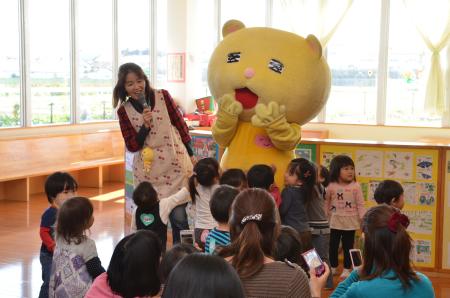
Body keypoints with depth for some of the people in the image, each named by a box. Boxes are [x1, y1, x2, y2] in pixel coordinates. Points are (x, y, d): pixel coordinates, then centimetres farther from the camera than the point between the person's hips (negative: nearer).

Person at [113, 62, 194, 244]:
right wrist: (145, 126, -17)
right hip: (147, 170, 1)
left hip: (174, 164, -1)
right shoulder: (124, 111, 0)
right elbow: (132, 146, -2)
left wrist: (191, 155, 9)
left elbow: (180, 124, 7)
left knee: (178, 216, -4)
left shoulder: (162, 96, -2)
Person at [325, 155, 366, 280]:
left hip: (350, 222, -1)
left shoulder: (355, 186, -8)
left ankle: (347, 269, 18)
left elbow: (360, 205, -6)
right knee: (333, 245, 10)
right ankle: (333, 267, 26)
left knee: (348, 246, 7)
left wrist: (363, 219, -11)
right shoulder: (331, 187, -6)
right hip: (335, 222, 1)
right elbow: (326, 203, 7)